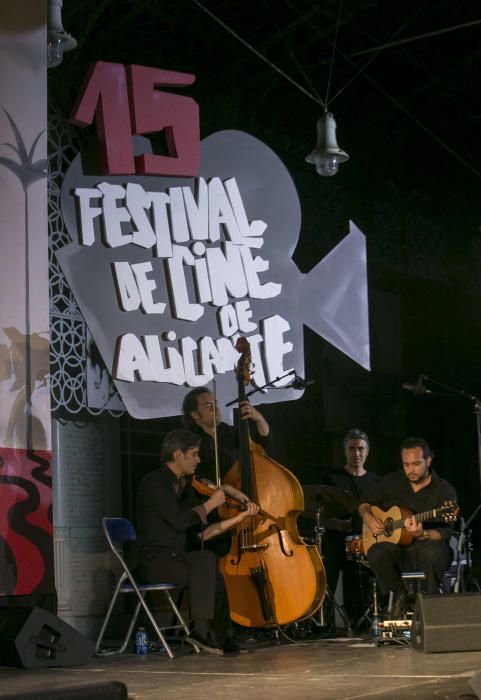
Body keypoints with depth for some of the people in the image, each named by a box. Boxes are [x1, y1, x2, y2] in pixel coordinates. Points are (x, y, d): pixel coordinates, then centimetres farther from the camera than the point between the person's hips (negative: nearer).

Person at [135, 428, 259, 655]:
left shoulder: (185, 487, 19)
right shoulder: (154, 483, -9)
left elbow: (200, 534, 14)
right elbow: (179, 520, -21)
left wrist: (239, 517, 9)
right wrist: (211, 503, -8)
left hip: (177, 559, 7)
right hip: (155, 562, -7)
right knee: (206, 560, -33)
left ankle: (222, 637, -20)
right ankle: (201, 629, -32)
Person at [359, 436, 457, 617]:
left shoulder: (444, 490, -4)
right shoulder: (392, 482, 8)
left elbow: (444, 531, -14)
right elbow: (365, 504, 20)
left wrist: (421, 534, -35)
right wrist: (368, 518, -3)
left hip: (427, 545, -3)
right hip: (397, 549, 3)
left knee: (432, 552, -40)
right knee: (377, 553, -32)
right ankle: (399, 595, -6)